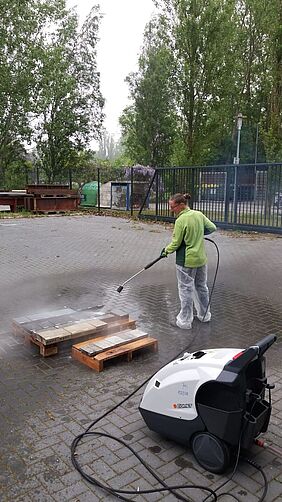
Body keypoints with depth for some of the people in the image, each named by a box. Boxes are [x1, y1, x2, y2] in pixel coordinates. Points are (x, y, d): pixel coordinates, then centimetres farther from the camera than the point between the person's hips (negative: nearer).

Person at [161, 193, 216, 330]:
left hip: (186, 262, -7)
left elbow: (176, 243, -15)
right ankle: (204, 315, 35)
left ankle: (185, 321, 16)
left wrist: (166, 250, 3)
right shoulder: (199, 215, -1)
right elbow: (212, 228, 8)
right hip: (201, 259, 7)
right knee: (201, 287, 20)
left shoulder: (180, 221, -20)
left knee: (186, 290, 5)